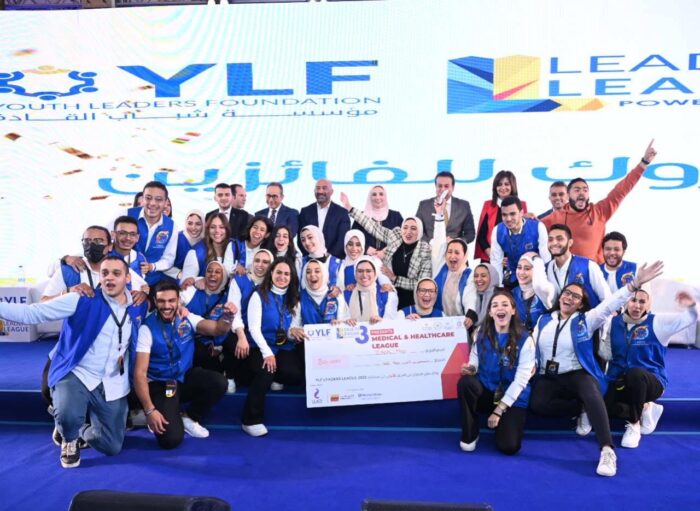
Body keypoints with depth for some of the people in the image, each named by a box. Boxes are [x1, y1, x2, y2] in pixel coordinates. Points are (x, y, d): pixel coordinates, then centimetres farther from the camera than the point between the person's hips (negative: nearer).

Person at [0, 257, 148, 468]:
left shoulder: (138, 307, 0)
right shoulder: (81, 300, -11)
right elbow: (32, 313, -15)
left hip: (113, 385, 3)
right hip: (76, 375, -3)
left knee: (111, 446, 5)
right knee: (68, 417, -34)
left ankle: (81, 434, 42)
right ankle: (69, 438, 7)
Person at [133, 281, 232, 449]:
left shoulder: (187, 318, -6)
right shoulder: (147, 328, -17)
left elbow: (217, 329, -17)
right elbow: (140, 372, -20)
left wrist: (227, 318, -42)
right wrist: (149, 410, -27)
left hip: (185, 377, 4)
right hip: (160, 384, -4)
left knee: (219, 382, -25)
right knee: (171, 439, -21)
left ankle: (189, 418, 2)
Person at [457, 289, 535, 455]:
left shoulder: (525, 339, -11)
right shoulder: (481, 334, -2)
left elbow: (521, 380, -13)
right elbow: (474, 363, 3)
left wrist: (499, 410, -15)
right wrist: (470, 369, -24)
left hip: (513, 398, -2)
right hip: (486, 392, 2)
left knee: (508, 446, -21)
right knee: (465, 382, -32)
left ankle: (503, 422, 16)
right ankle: (470, 434, -11)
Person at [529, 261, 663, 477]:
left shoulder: (586, 320, 2)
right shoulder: (544, 320, 12)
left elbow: (610, 304, -12)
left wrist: (635, 283, -24)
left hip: (578, 374, -2)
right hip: (549, 377, 2)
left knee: (592, 397, -36)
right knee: (537, 404, -28)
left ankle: (607, 451, -37)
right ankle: (582, 409, -7)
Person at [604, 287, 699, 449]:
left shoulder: (657, 322, -4)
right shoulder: (614, 322, 3)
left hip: (651, 382, -3)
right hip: (619, 382, 3)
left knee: (635, 373, -40)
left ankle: (634, 424, -17)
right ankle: (644, 409, 6)